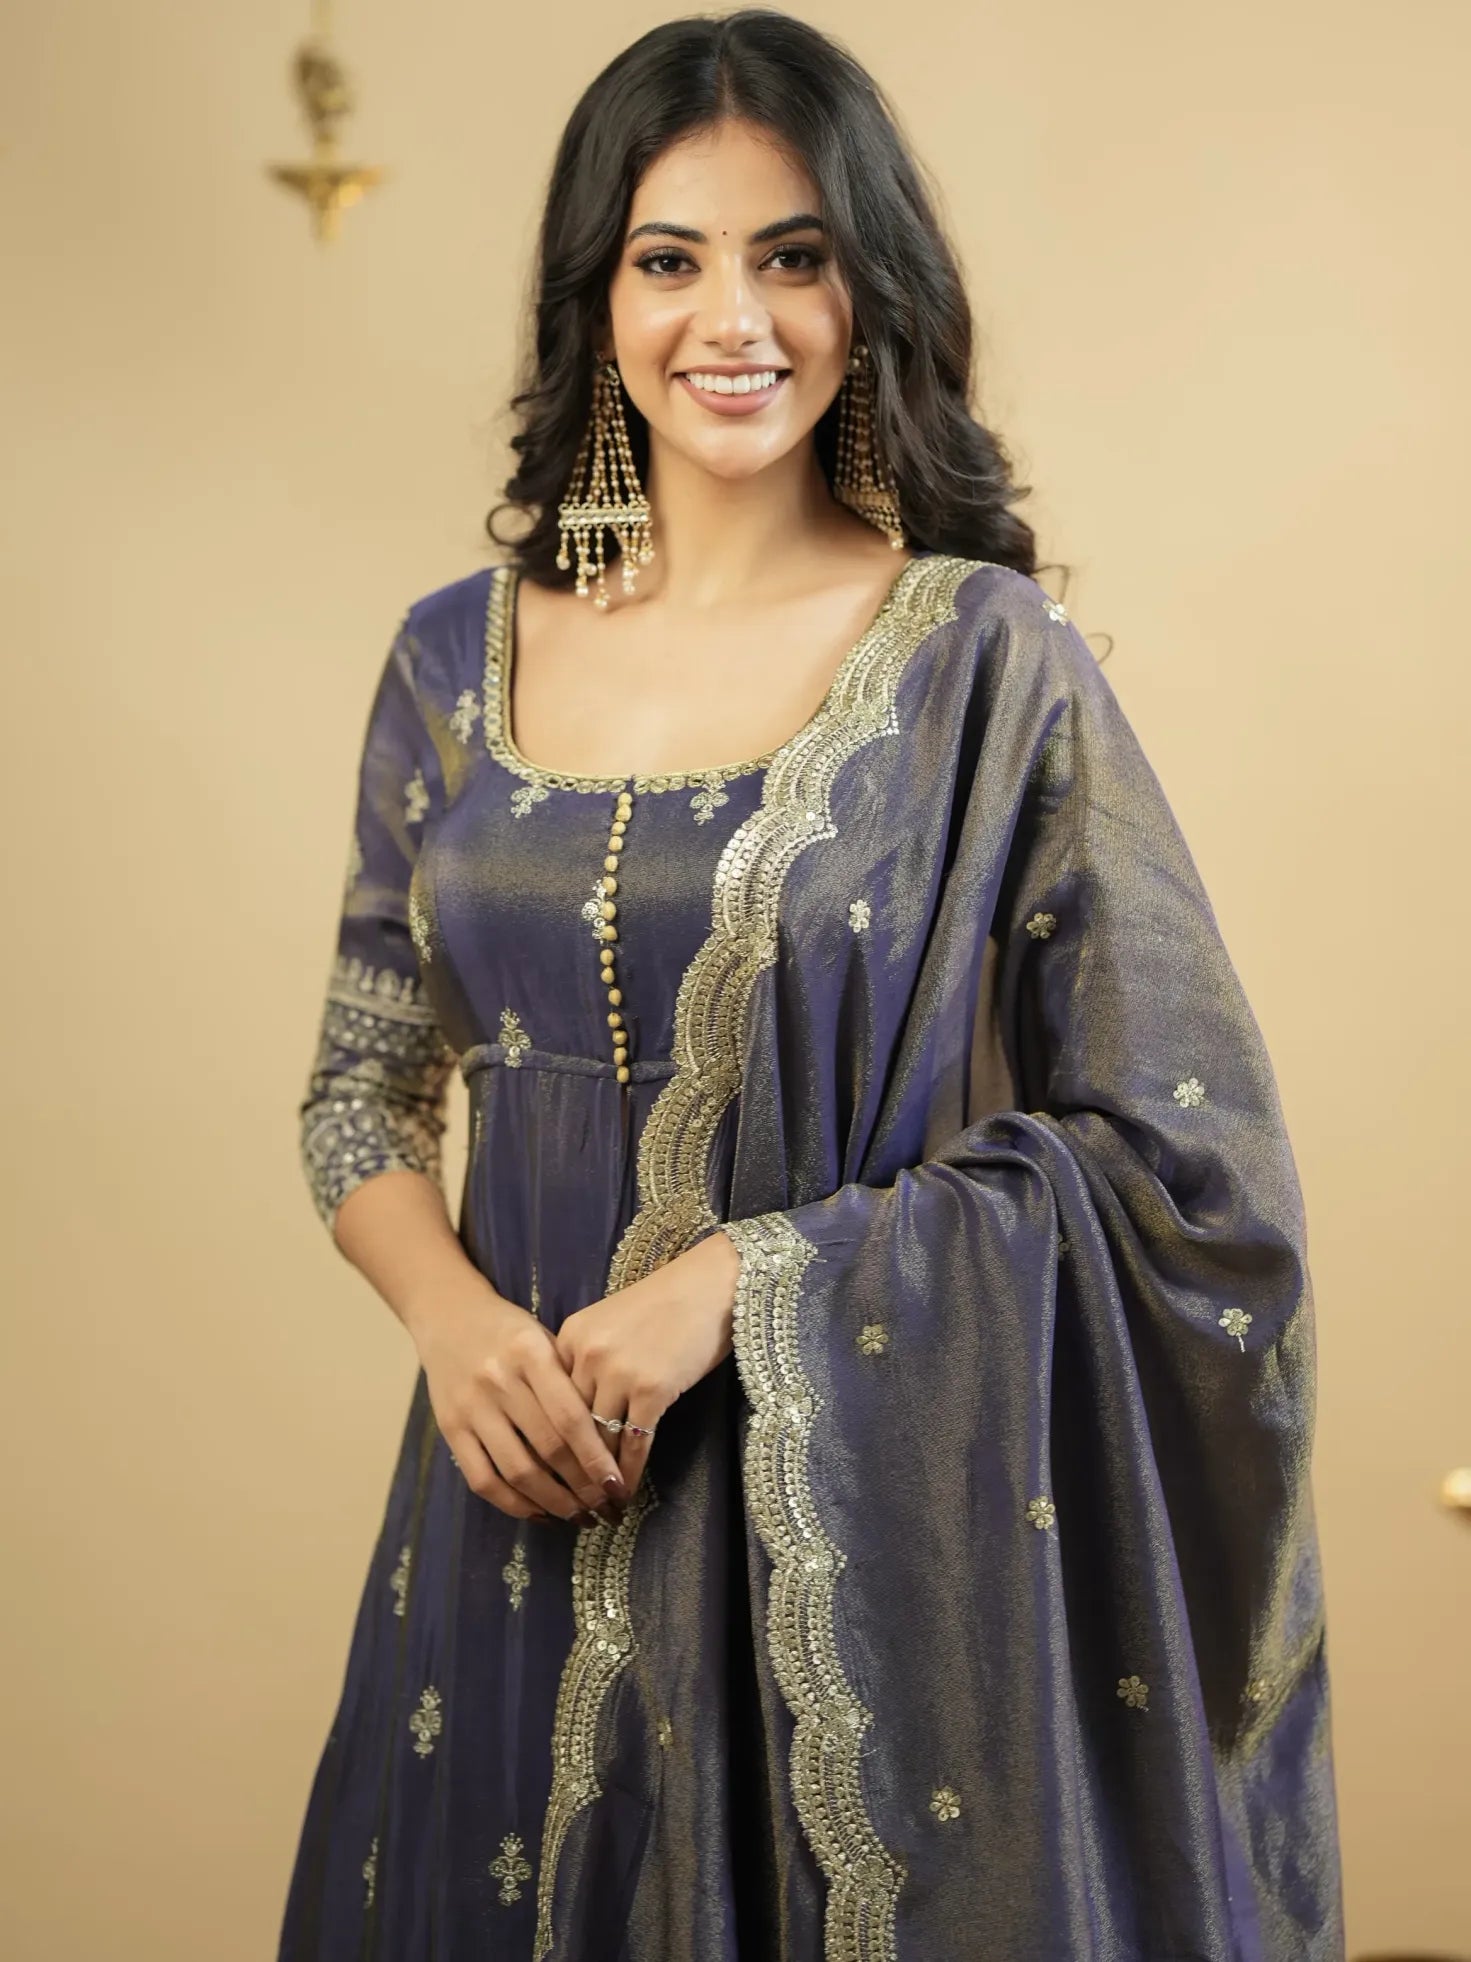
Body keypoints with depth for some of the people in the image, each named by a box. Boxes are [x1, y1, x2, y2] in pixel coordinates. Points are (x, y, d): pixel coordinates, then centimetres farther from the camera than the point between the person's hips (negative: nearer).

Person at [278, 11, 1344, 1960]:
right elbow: (366, 1090, 11)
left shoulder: (988, 657, -8)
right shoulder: (458, 658, 4)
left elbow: (1183, 1161, -10)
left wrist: (747, 1278, -17)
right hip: (532, 1512, 4)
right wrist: (456, 1315, -10)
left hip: (875, 1526, -3)